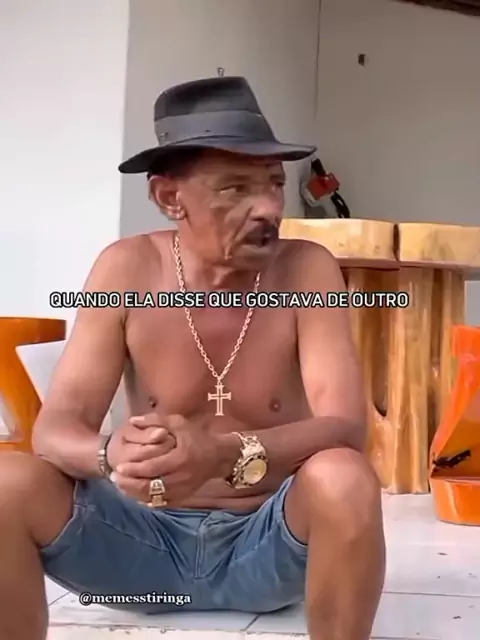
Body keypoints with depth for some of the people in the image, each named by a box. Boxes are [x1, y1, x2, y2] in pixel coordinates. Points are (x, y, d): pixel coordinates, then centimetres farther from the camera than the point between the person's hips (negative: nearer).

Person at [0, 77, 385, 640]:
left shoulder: (307, 270, -11)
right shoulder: (127, 270, -9)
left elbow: (344, 425, -20)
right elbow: (56, 427, -12)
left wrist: (225, 455, -40)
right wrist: (115, 456, -37)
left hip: (268, 544, 0)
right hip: (150, 538, 1)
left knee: (343, 478, -33)